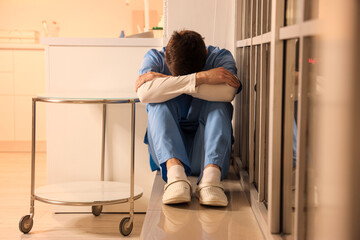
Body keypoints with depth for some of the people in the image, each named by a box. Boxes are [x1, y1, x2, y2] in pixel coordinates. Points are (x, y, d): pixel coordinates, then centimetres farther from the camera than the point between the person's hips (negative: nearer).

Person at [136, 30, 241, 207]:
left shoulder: (221, 58, -5)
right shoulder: (154, 58, -5)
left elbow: (227, 92, -30)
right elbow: (145, 93, -28)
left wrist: (164, 80, -27)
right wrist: (200, 78, -33)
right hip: (166, 151, 0)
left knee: (218, 103, -24)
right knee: (161, 102, -24)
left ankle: (211, 174, -44)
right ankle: (174, 172, -45)